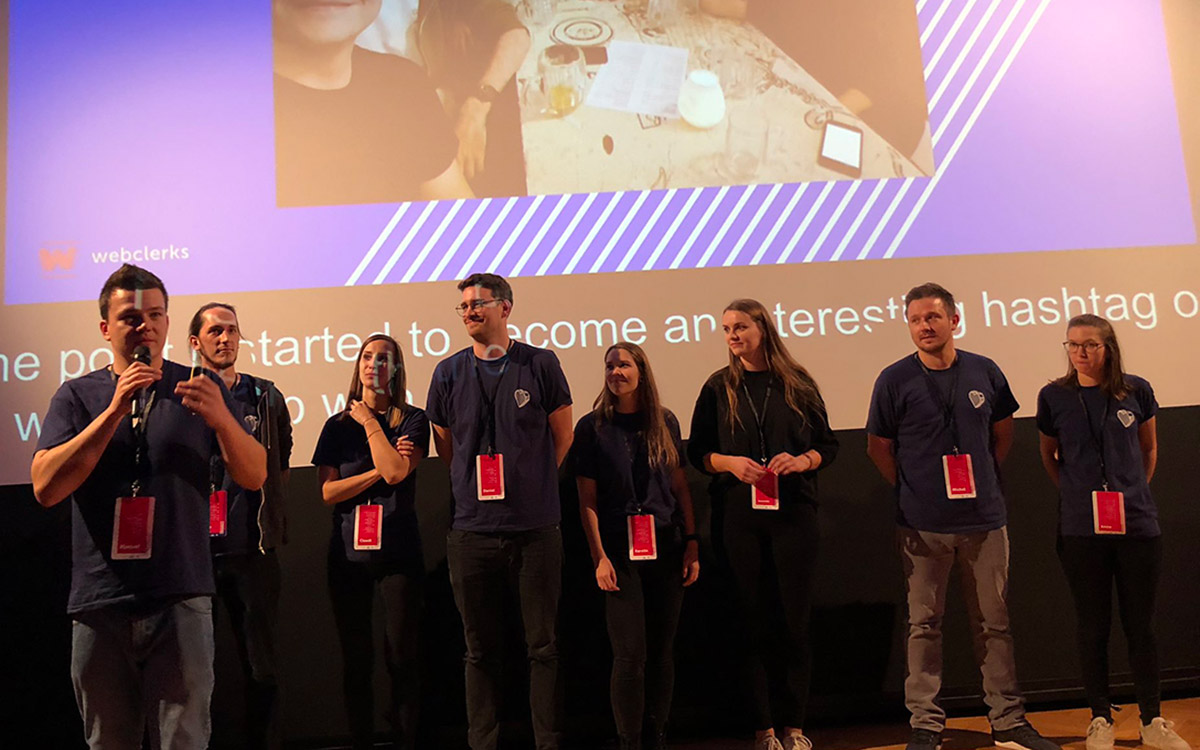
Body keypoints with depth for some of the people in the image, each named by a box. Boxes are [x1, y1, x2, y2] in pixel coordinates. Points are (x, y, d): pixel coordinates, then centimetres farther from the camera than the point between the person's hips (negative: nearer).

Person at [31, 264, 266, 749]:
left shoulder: (199, 388, 7)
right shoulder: (78, 395, 8)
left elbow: (254, 477, 1)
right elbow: (45, 488, -6)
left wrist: (221, 420, -20)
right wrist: (115, 410, -16)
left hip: (181, 601, -1)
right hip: (99, 603, 1)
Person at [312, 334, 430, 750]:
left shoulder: (412, 420, 2)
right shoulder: (337, 426, 10)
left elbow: (396, 473, -15)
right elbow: (328, 491, -1)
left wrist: (370, 423, -6)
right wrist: (380, 470, -9)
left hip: (397, 552, -2)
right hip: (348, 552, 3)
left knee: (401, 657, -1)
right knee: (355, 661, 8)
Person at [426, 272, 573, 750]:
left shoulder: (540, 364, 1)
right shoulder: (449, 373, 6)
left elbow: (562, 436, 9)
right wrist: (476, 489, 12)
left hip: (536, 528, -1)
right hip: (472, 531, 2)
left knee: (543, 646, 5)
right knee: (481, 650, 9)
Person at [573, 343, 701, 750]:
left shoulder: (665, 422, 9)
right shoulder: (593, 427, 1)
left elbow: (680, 487, 11)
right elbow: (588, 499, -1)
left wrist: (692, 543, 4)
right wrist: (599, 556, -8)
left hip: (666, 548, 3)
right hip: (620, 551, -2)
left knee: (662, 649, 7)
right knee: (630, 653, -6)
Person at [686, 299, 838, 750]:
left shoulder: (797, 384, 6)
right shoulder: (718, 387, 7)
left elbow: (828, 445, 9)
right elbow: (698, 452, 7)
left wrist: (802, 461, -11)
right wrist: (731, 463, -12)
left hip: (794, 512, 0)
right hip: (739, 515, 0)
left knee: (796, 619, 3)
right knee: (751, 619, 3)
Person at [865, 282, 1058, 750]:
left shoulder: (985, 372, 3)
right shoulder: (894, 380, -4)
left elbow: (1003, 432, 16)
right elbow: (878, 447, 3)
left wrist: (984, 479, 9)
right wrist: (912, 490, 1)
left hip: (984, 518, 2)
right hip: (923, 525, -2)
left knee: (993, 624, 10)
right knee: (924, 625, 5)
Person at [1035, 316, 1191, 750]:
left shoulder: (1136, 391, 0)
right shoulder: (1054, 397, -2)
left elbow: (1149, 448, 13)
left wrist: (1135, 492, 7)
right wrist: (1076, 492, 5)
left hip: (1137, 524, 1)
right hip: (1081, 530, -1)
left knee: (1140, 623, 8)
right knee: (1093, 626, 7)